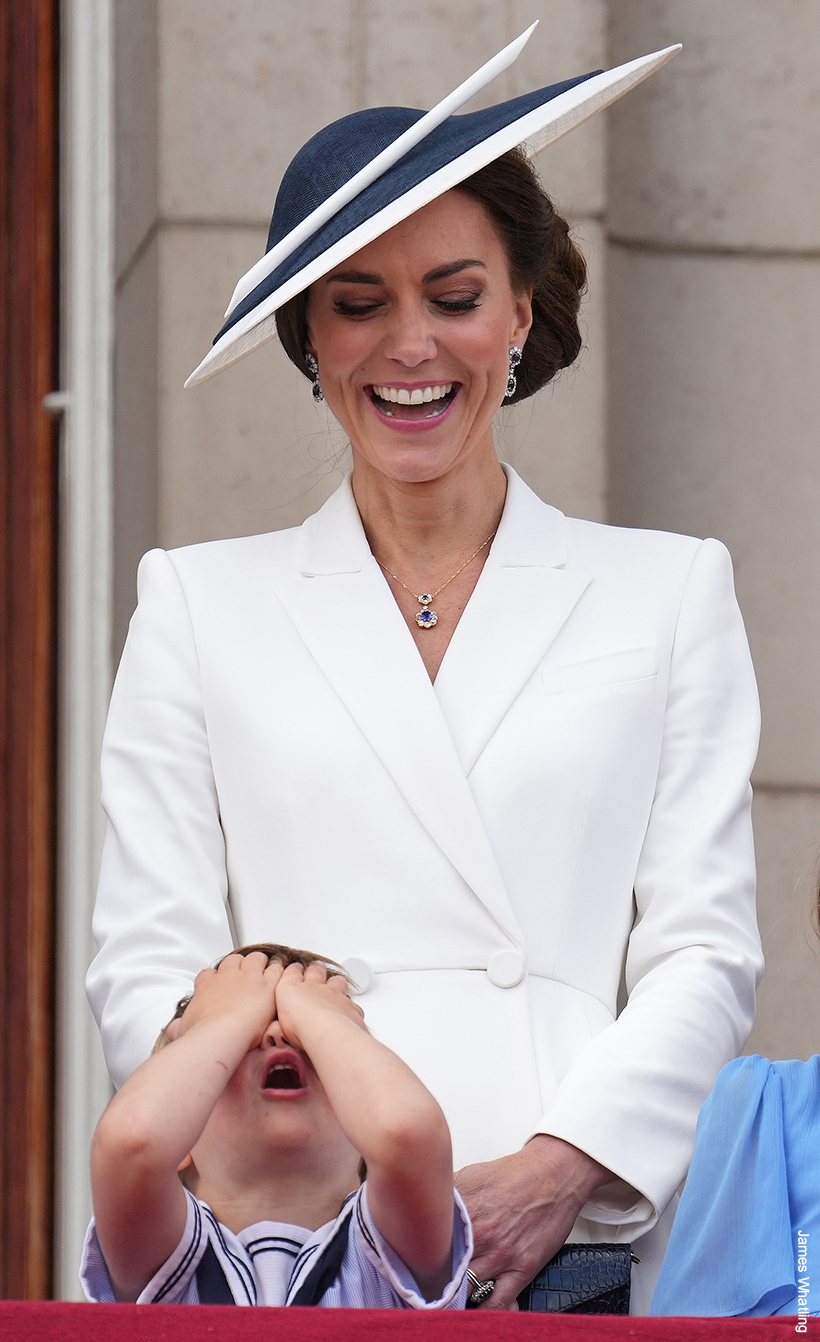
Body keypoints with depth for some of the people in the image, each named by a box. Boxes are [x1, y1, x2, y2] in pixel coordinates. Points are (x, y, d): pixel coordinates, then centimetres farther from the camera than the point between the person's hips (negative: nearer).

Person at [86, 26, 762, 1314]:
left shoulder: (671, 593, 16)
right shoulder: (201, 606, 16)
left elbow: (706, 952, 9)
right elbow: (148, 965, 8)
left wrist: (561, 1170, -9)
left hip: (587, 1249, 0)